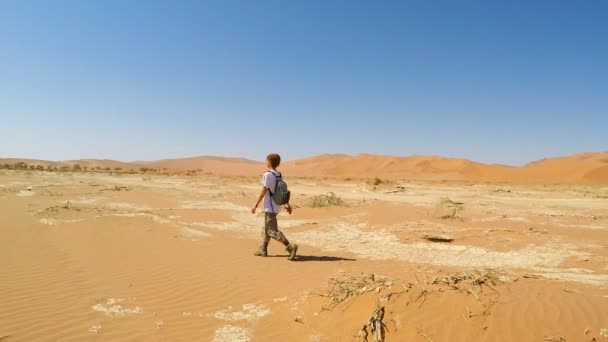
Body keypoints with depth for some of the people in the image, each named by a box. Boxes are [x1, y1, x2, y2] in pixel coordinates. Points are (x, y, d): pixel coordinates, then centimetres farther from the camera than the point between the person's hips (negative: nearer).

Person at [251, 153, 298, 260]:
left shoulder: (267, 175, -16)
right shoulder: (279, 175, 8)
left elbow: (263, 191, -16)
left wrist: (256, 205, -9)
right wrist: (287, 204, 16)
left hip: (269, 207, -9)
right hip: (276, 206, 9)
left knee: (273, 231, -7)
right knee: (266, 228, 19)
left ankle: (290, 247, -16)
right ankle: (263, 250, 25)